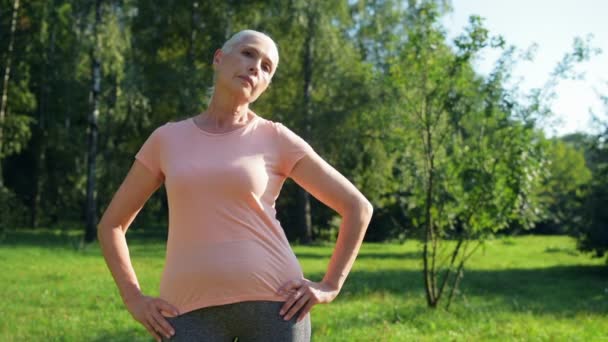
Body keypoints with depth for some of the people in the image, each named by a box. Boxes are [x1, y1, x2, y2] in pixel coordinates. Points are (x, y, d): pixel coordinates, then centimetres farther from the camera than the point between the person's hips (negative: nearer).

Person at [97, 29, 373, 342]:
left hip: (271, 303, -1)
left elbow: (358, 207, 8)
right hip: (194, 312, 2)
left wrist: (329, 287, -2)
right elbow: (110, 224, 17)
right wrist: (135, 301, 5)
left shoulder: (276, 140, 6)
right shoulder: (167, 139, 12)